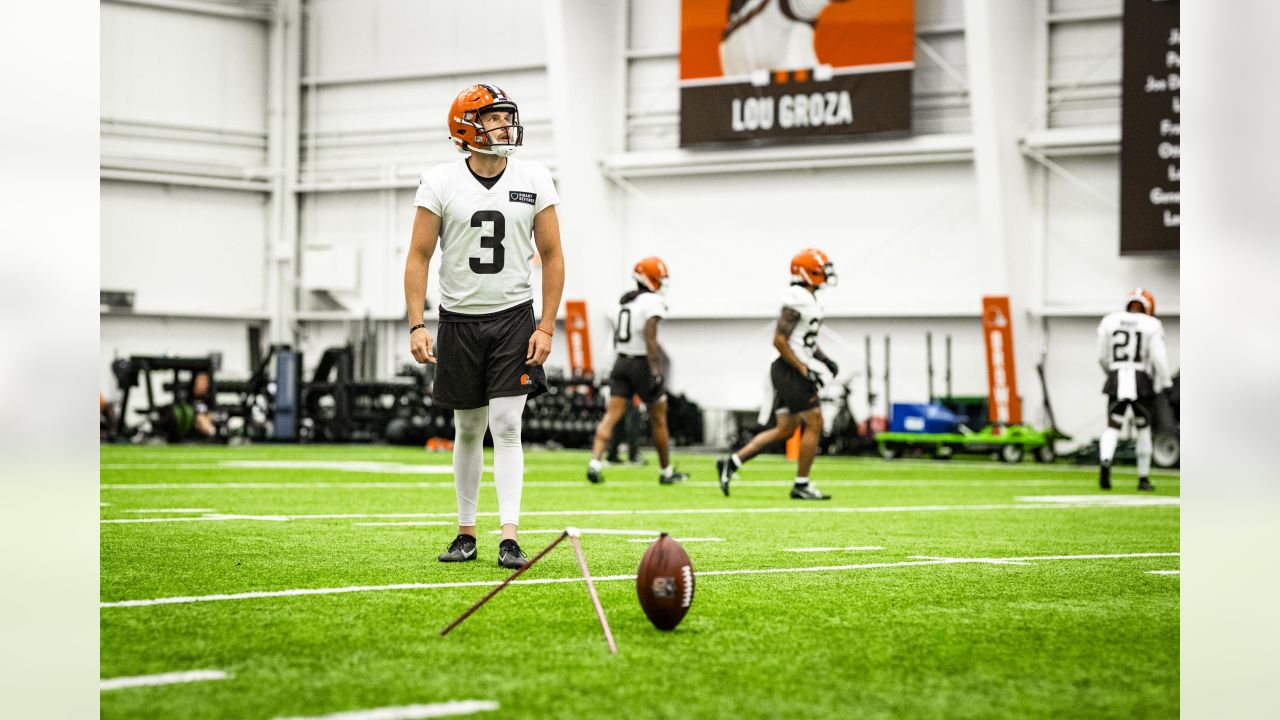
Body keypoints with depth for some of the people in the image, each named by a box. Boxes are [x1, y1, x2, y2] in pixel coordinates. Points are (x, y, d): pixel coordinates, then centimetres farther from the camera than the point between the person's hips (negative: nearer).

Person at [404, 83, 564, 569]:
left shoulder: (533, 182, -1)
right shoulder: (440, 184, -5)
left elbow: (551, 256, 2)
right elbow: (419, 257, -3)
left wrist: (546, 327, -5)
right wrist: (417, 325, -12)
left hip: (514, 317, 0)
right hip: (459, 319, 0)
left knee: (507, 425, -10)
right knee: (468, 429, 9)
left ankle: (509, 538, -12)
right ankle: (466, 533, 20)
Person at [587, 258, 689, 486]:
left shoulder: (624, 300, 12)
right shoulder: (653, 301, -12)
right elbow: (650, 338, -20)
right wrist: (655, 371, -22)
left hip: (621, 362, 6)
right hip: (642, 363, -6)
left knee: (611, 415, -1)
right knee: (659, 419, 8)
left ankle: (595, 463, -18)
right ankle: (666, 472, 18)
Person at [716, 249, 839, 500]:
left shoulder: (809, 299, 16)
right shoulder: (797, 299, -15)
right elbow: (779, 340, -20)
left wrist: (826, 360, 12)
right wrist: (804, 370, -20)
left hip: (796, 371, 10)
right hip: (791, 371, -10)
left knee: (785, 429, 10)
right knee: (814, 424, -5)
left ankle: (731, 463, 11)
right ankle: (801, 485, 2)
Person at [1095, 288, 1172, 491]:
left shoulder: (1110, 321, 6)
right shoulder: (1151, 325, -2)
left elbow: (1102, 357, 9)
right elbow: (1158, 358, -9)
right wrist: (1164, 383, 0)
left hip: (1116, 380, 1)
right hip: (1141, 382, -1)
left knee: (1112, 428, 2)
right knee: (1143, 429, 14)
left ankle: (1105, 462, -29)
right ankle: (1143, 478, 18)